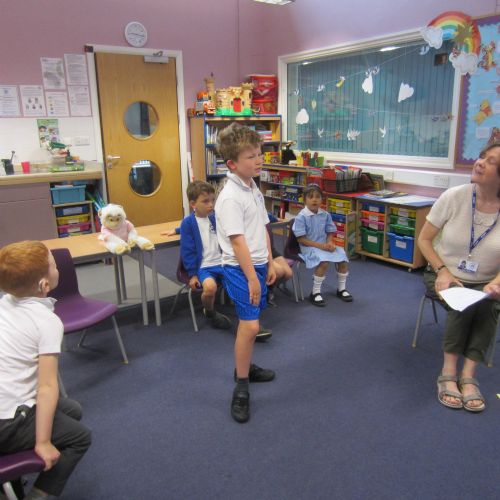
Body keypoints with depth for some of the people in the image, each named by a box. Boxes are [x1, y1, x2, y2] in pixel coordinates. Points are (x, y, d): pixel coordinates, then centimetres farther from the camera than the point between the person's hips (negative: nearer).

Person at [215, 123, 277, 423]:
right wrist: (252, 278, -19)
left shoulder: (254, 190, 9)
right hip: (240, 269, -9)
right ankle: (241, 388, 4)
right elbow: (237, 241, -21)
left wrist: (269, 263, 15)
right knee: (250, 325, -11)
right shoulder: (230, 197, -19)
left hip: (258, 264, 9)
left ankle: (246, 367, 36)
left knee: (250, 322, 18)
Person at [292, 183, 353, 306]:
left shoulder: (325, 215, 4)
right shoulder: (301, 217, -13)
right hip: (309, 247, -6)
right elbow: (301, 239, -15)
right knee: (324, 262, -32)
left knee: (343, 258, -11)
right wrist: (320, 245, -20)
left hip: (324, 245, 6)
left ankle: (341, 289, 14)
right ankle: (315, 293, -13)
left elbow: (330, 232, 11)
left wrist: (330, 243, -12)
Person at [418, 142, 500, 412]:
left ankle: (468, 376, -23)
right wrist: (442, 271, -16)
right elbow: (424, 239, -5)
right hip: (444, 275, -1)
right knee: (464, 306, -29)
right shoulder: (454, 196, -13)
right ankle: (449, 372, -19)